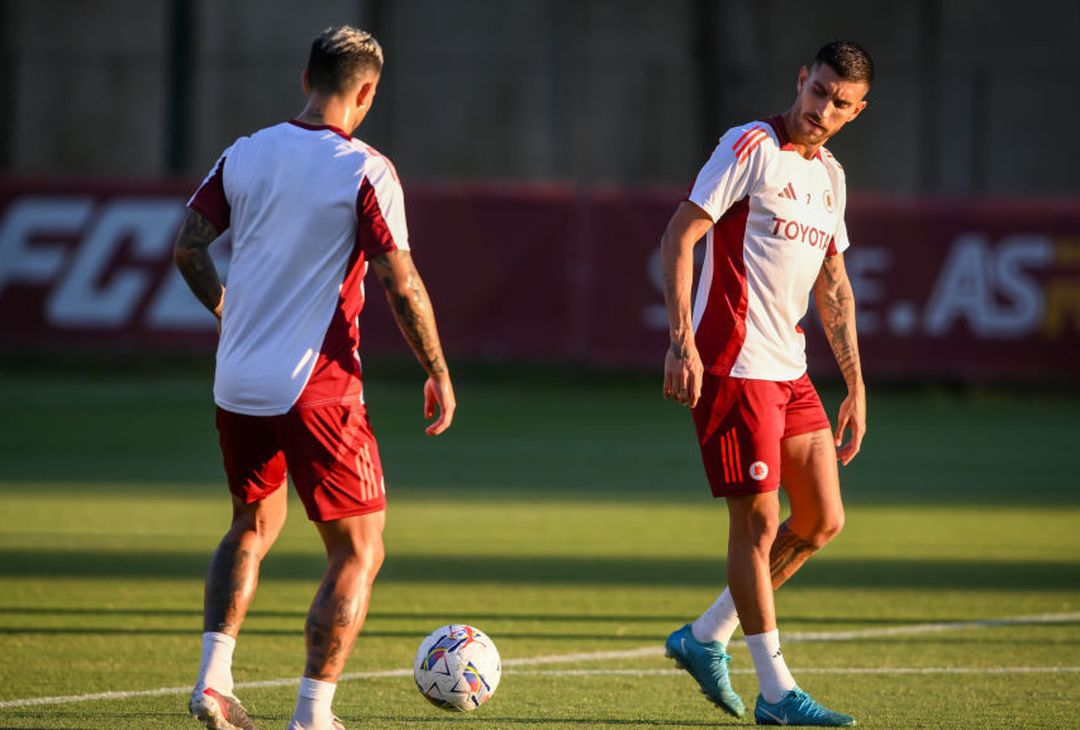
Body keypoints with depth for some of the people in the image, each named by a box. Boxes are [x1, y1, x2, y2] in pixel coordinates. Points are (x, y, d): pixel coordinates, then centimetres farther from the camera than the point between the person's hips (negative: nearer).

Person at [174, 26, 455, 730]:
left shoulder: (246, 154, 4)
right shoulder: (365, 170, -11)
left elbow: (188, 247, 8)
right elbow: (401, 284, -14)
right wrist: (439, 374, -3)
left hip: (239, 383, 6)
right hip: (317, 390, -6)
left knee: (254, 526, 26)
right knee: (359, 551, 6)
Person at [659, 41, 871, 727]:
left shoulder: (830, 175, 15)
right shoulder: (751, 148, -9)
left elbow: (834, 290, 21)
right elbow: (679, 237, -13)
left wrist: (857, 386, 17)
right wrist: (682, 342, -21)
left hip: (789, 371, 8)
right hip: (733, 365, -8)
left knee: (823, 521, 7)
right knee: (758, 522, -6)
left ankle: (706, 638, 19)